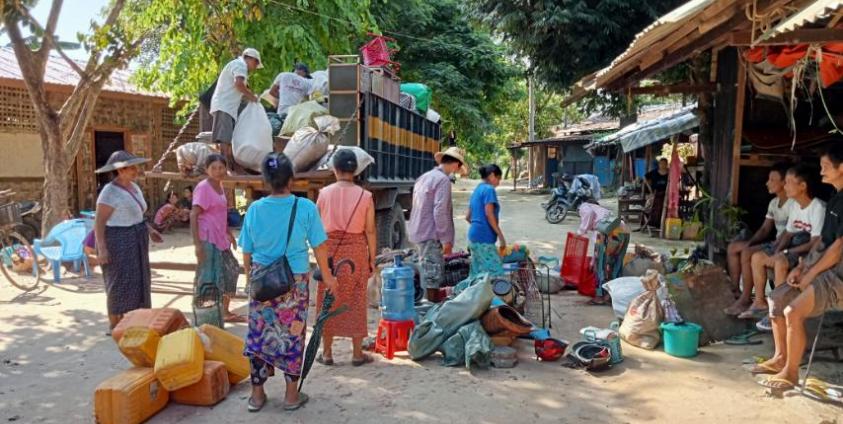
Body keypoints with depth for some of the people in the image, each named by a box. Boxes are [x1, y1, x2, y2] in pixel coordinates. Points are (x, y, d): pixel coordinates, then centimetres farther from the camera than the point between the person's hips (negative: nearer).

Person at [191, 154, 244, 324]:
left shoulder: (219, 186, 11)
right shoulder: (203, 188, -14)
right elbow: (193, 216, -19)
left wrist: (229, 234, 25)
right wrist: (197, 243, -24)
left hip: (220, 239, 9)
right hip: (207, 239, -9)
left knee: (230, 271, 16)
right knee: (207, 277, -4)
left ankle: (225, 312, 30)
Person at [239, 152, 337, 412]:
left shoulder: (255, 209, -5)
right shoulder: (306, 208, -12)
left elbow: (247, 252, 3)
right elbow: (319, 247, -6)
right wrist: (327, 277, 7)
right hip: (294, 283, -2)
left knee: (259, 336, 13)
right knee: (293, 336, 10)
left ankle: (257, 394, 23)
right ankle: (292, 395, 20)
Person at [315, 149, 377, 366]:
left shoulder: (325, 193, -4)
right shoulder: (365, 195, -7)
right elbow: (370, 230, -5)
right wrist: (372, 258, 4)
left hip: (330, 250, 1)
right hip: (356, 251, -1)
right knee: (355, 301, 9)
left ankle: (327, 352, 19)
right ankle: (357, 353, 16)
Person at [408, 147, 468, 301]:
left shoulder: (424, 177, 15)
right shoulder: (443, 180, -14)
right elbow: (440, 211, -21)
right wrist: (446, 239, -16)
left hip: (419, 231, 10)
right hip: (431, 234, -9)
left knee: (428, 271, 18)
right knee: (433, 273, -3)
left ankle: (430, 303, 28)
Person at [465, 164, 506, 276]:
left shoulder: (476, 190, 18)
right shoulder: (489, 189, -7)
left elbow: (468, 217, 21)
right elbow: (489, 214, -17)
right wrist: (501, 235, -15)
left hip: (474, 235, 10)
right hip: (483, 238, -10)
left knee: (478, 274, 10)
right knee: (496, 273, -10)